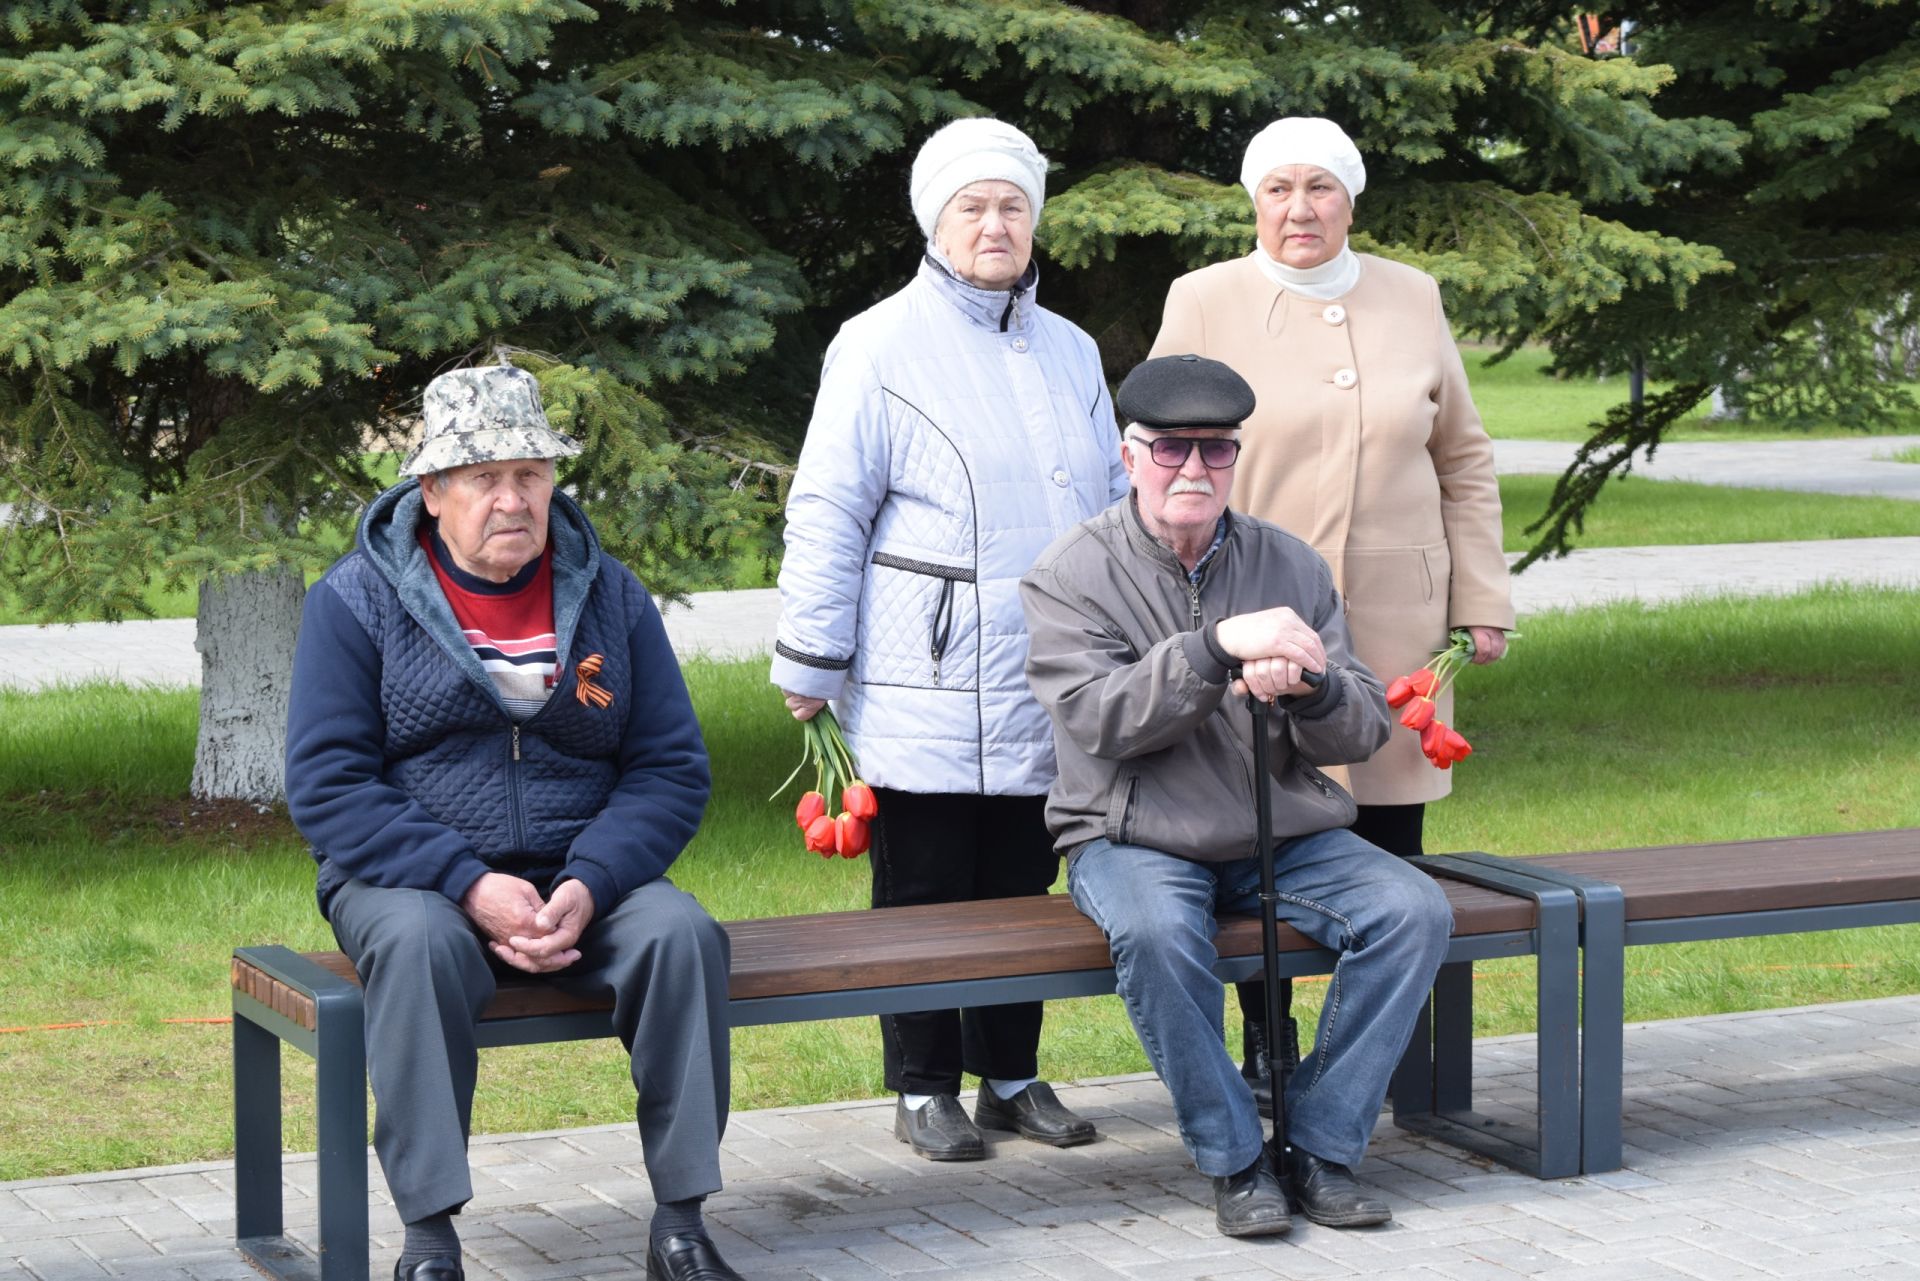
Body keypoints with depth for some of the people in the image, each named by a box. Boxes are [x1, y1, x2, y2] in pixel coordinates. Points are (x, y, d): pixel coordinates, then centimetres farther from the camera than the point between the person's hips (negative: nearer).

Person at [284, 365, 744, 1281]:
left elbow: (672, 770, 3)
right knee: (420, 944, -36)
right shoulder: (357, 598, -1)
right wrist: (471, 886, -20)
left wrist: (587, 885, -16)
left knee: (682, 931, -27)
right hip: (409, 880, -2)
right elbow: (326, 785, -8)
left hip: (583, 878, 2)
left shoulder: (609, 596, 8)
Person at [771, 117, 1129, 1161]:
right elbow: (826, 517, -4)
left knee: (1025, 886, 11)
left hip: (1047, 695, 5)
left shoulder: (1070, 352, 15)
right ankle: (924, 1088, 13)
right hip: (925, 691, -5)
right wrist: (809, 667, -6)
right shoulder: (880, 347, -3)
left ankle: (1013, 1076, 22)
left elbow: (1116, 506, 23)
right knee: (923, 894, 2)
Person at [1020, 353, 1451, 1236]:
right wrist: (1221, 646, -29)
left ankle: (1322, 1146, -11)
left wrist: (1310, 688, -22)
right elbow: (1101, 718, -18)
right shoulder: (1070, 576, -3)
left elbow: (1362, 732, 2)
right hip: (1136, 839, -4)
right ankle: (1233, 1161, -19)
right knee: (1155, 932, -36)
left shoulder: (1291, 565, 6)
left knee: (1414, 910, -20)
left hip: (1288, 835, 4)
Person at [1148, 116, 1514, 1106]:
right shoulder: (1203, 303, 2)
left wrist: (1482, 602, 10)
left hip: (1394, 620, 2)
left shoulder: (1411, 299, 11)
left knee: (1390, 842, 1)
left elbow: (1464, 462, 16)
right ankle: (1268, 1057, 16)